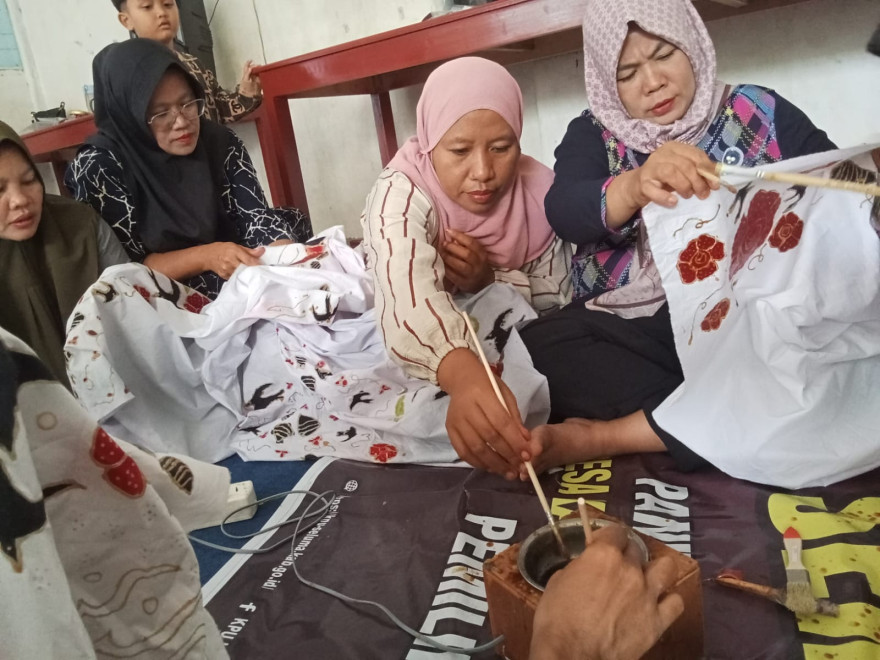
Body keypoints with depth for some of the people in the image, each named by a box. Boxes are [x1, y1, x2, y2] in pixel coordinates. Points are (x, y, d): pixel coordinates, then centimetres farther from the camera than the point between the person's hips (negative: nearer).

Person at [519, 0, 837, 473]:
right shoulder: (593, 134, 8)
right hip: (628, 330, 0)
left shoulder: (760, 111, 10)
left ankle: (599, 437, -20)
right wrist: (635, 185, -33)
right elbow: (563, 211, -11)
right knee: (535, 349, -27)